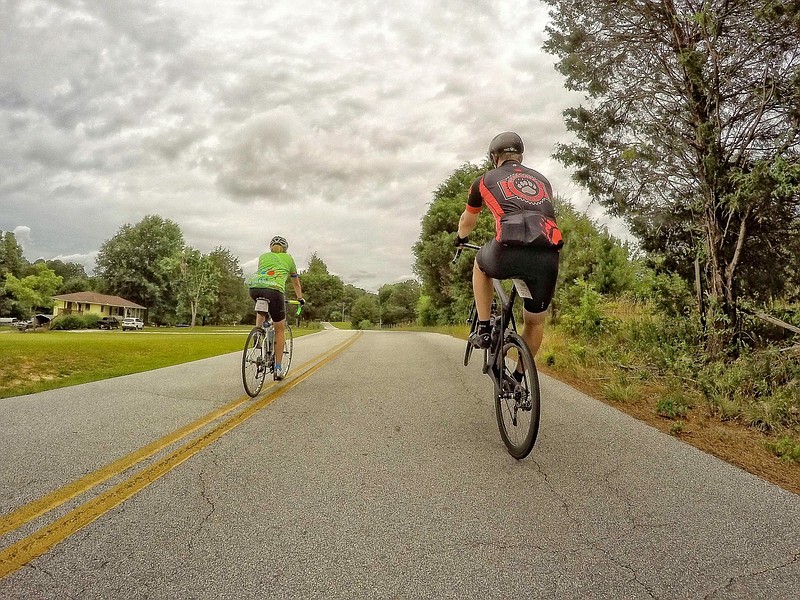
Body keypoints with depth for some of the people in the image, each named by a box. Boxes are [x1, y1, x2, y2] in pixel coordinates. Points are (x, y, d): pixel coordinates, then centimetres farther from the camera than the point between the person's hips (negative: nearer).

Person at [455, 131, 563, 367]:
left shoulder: (485, 180, 23)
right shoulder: (542, 180, 31)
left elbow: (467, 222, 38)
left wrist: (460, 237, 60)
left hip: (509, 252, -3)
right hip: (547, 257, 3)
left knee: (481, 265, 34)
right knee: (535, 321, 26)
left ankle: (483, 330, 27)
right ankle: (520, 377, 33)